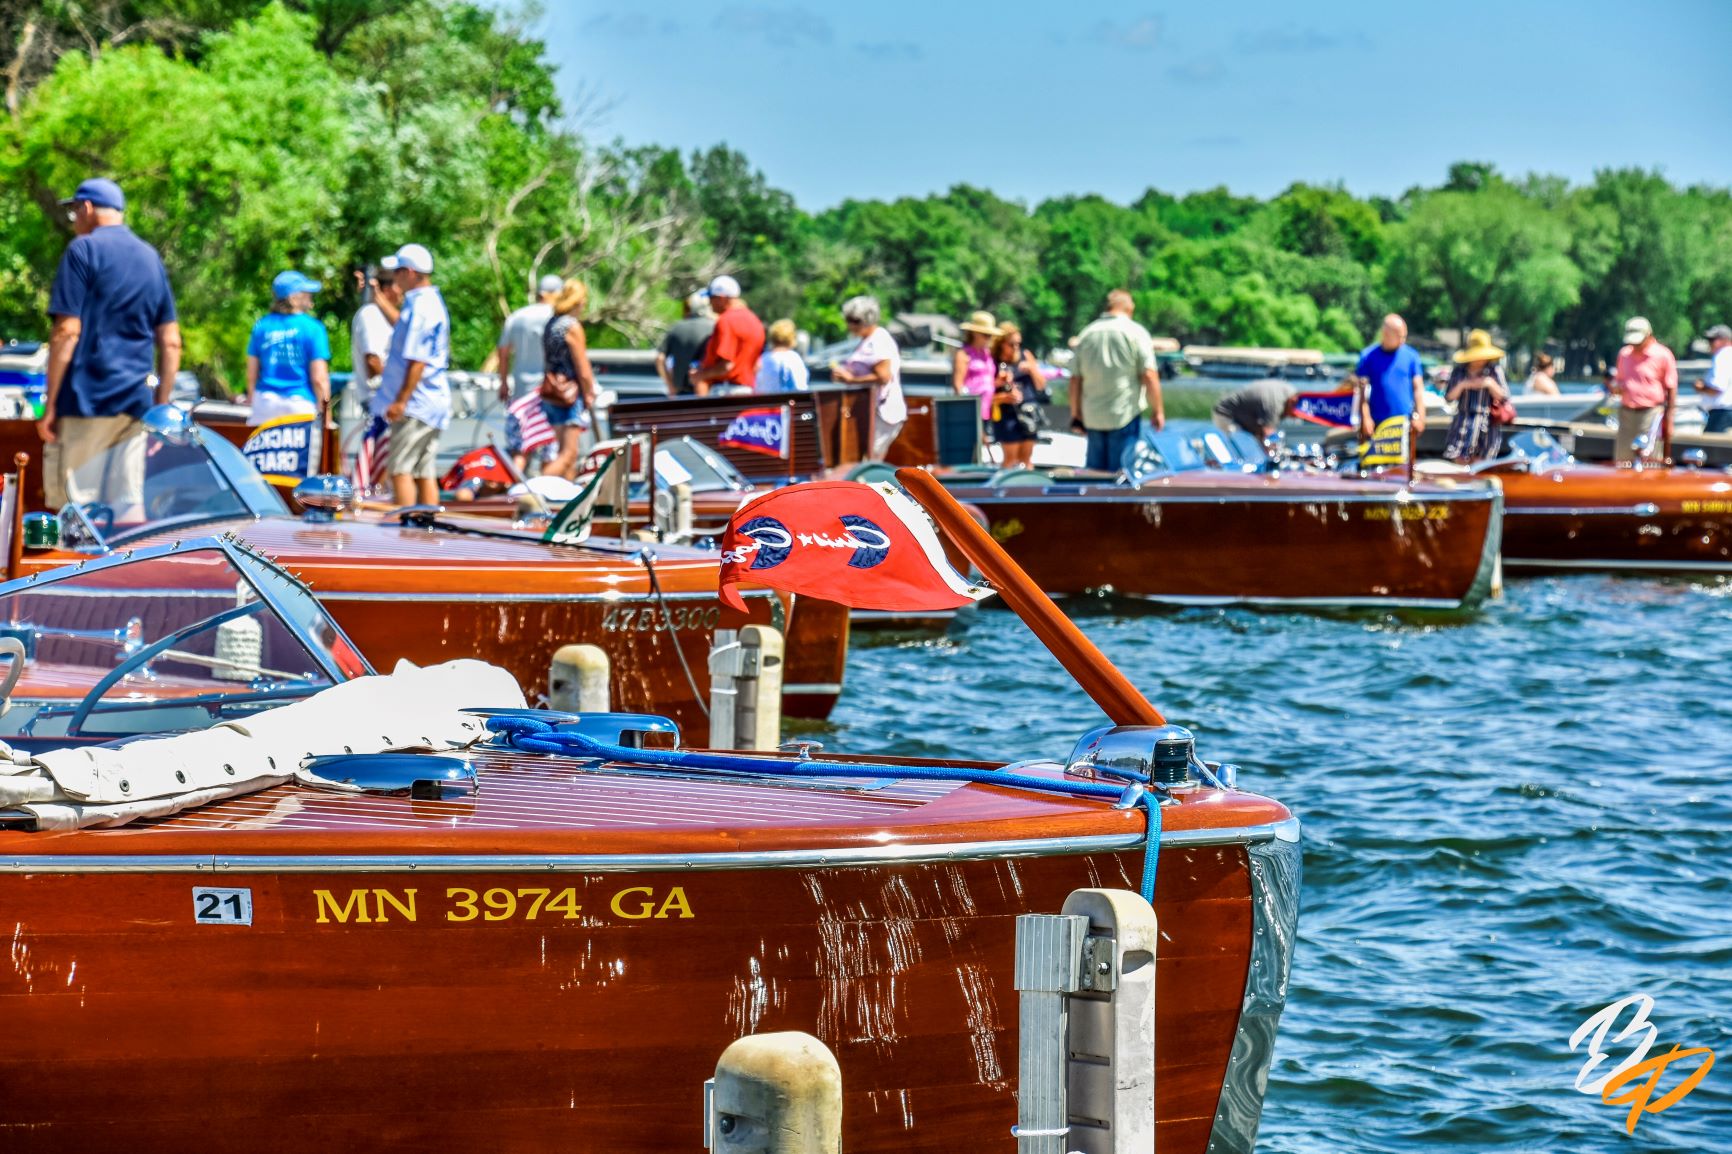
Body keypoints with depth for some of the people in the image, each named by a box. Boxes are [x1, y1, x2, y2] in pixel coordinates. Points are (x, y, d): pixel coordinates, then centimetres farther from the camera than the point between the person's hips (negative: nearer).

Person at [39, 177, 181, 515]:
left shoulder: (84, 250, -4)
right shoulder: (151, 258, 15)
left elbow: (67, 331, -11)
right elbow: (171, 342, 14)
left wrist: (50, 403, -8)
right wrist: (161, 406, 19)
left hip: (86, 399, -6)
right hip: (135, 402, 6)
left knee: (78, 509, -5)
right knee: (129, 510, 3)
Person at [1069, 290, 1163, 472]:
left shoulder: (1086, 334, 9)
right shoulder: (1136, 333, -4)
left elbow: (1075, 379, 10)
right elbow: (1149, 375, -10)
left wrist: (1076, 415, 17)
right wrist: (1157, 410, -1)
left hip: (1093, 417, 4)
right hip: (1125, 413, -4)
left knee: (1094, 472, 10)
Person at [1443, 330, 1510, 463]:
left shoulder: (1494, 371, 1)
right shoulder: (1458, 372, 5)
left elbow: (1504, 397, 0)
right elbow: (1448, 398, 3)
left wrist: (1491, 384, -16)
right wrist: (1461, 385, -14)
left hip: (1486, 425, -1)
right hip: (1463, 424, 1)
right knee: (1459, 463, -5)